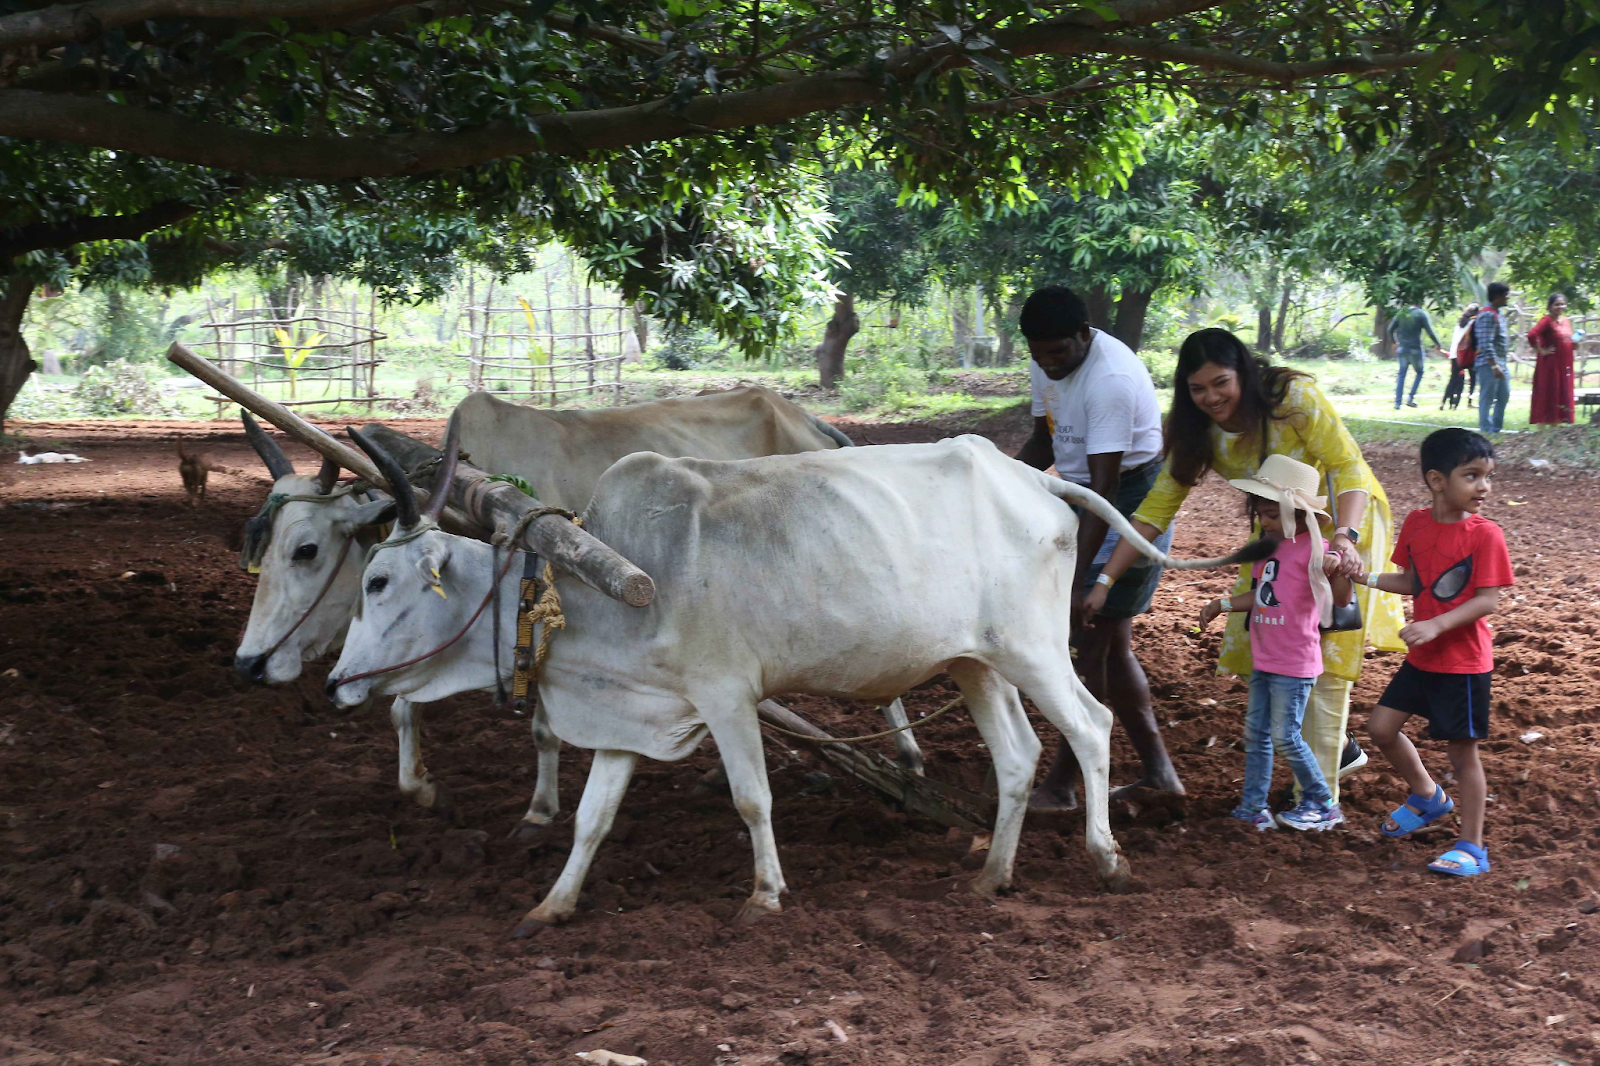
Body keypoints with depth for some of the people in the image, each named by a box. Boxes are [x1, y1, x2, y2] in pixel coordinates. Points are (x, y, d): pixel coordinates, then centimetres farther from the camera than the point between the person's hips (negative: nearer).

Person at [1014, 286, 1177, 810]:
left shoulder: (1111, 378, -27)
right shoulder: (1046, 366, 2)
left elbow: (1104, 486, -31)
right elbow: (1043, 442, 15)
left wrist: (1078, 578, -35)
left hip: (1131, 506, -10)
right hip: (1080, 500, 10)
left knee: (1093, 644, -7)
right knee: (1112, 645, 12)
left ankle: (1061, 785, 0)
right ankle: (1157, 769, 21)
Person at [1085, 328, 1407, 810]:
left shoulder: (1293, 396, -26)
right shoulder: (1197, 432, -11)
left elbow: (1348, 466, -24)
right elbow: (1157, 507, -11)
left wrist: (1345, 537, -40)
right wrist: (1105, 580, -18)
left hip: (1345, 518, -6)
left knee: (1325, 655, -9)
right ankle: (1339, 749, 25)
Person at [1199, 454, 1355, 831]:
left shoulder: (1312, 549, -15)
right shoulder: (1268, 545, 10)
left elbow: (1341, 598, -23)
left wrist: (1336, 570, -41)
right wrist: (1222, 604, 19)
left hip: (1294, 663, -9)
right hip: (1263, 659, 9)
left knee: (1285, 736, -4)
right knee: (1255, 732, 10)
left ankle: (1322, 805, 11)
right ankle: (1253, 808, 17)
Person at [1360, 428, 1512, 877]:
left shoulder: (1485, 535, -16)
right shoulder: (1416, 523, 0)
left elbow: (1488, 600, -19)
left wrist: (1436, 625, -29)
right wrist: (1366, 577, -5)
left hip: (1465, 663, -6)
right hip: (1421, 658, 6)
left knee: (1463, 751, 2)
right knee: (1380, 727, 9)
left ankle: (1472, 846, 14)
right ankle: (1427, 797, 33)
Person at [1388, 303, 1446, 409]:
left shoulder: (1401, 314, 6)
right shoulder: (1422, 314, -5)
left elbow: (1390, 329, 9)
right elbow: (1430, 331, -9)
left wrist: (1395, 342, 24)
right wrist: (1438, 345, 2)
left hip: (1402, 348, 3)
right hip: (1415, 349, -3)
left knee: (1401, 375, 9)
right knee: (1419, 372, 15)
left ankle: (1397, 402, 2)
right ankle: (1410, 398, 2)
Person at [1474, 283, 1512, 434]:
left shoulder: (1498, 314, 16)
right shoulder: (1488, 315, -17)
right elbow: (1486, 344, -23)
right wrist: (1494, 366, -25)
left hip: (1501, 363, 11)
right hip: (1489, 364, -11)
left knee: (1504, 396, 16)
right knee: (1487, 398, -5)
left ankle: (1496, 428, 25)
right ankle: (1485, 430, -2)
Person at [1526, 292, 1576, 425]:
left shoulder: (1566, 321, 12)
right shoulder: (1547, 321, -12)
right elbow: (1531, 335, -26)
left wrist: (1574, 343, 5)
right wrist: (1541, 351, -19)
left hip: (1564, 364, 8)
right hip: (1550, 364, -8)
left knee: (1562, 397, 10)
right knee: (1547, 395, -3)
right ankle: (1542, 428, 2)